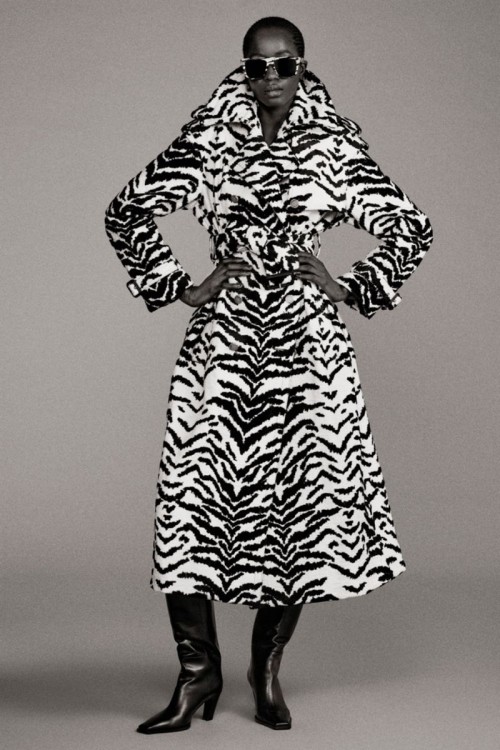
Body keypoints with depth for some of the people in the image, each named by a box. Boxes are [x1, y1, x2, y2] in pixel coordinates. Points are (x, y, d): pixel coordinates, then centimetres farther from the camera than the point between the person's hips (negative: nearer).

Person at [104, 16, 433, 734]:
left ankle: (267, 666, 14)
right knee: (193, 487, -7)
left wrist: (353, 288, 2)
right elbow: (127, 211, 10)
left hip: (308, 339, 0)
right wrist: (178, 285, 4)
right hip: (222, 339, 0)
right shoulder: (209, 140, 5)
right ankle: (199, 671, 3)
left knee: (304, 489, -2)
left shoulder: (334, 145, 5)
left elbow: (411, 227, 10)